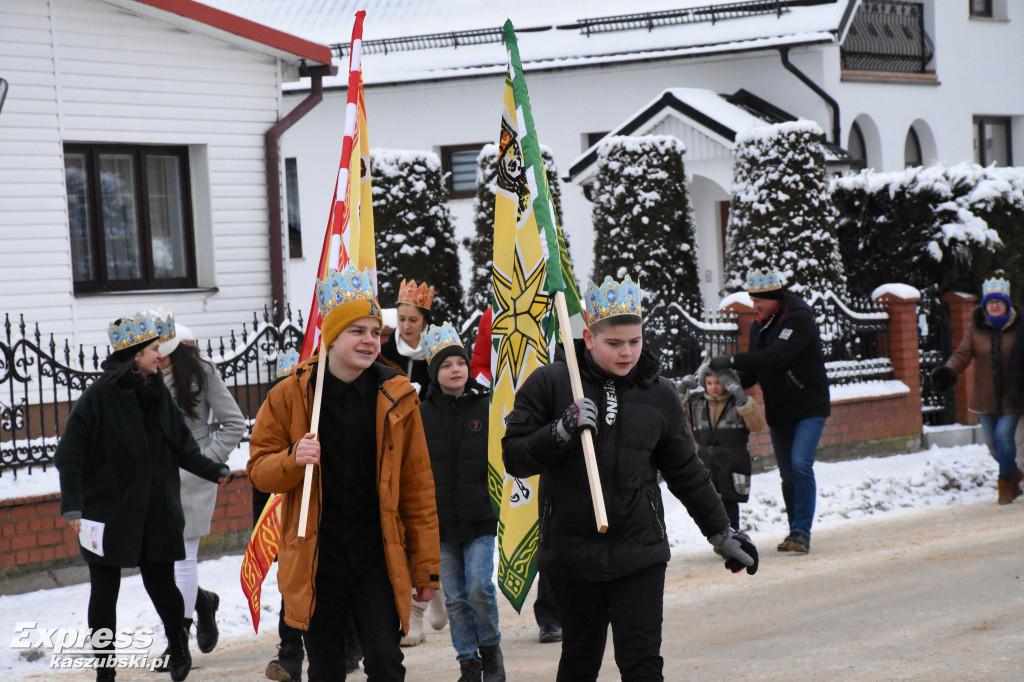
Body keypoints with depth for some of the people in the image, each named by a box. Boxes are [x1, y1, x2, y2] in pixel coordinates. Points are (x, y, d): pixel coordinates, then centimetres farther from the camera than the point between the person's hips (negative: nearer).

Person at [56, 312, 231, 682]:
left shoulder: (158, 394, 6)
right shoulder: (99, 395, -11)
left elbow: (182, 446, 10)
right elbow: (70, 454, -12)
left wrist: (213, 470, -1)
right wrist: (72, 505, -20)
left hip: (156, 510, 4)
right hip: (108, 510, -4)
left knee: (160, 582, 5)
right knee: (104, 591, 5)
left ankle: (178, 644, 32)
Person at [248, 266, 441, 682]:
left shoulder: (395, 397, 0)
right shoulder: (290, 396, -2)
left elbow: (417, 486, 3)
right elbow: (259, 470, 3)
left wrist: (426, 564, 2)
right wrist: (293, 459, -20)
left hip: (378, 558, 0)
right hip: (315, 560, 0)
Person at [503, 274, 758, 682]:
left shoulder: (660, 396, 8)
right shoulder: (549, 384, -2)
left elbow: (686, 473, 19)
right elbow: (514, 458, -3)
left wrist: (722, 533, 22)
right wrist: (562, 432, -19)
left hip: (639, 555, 1)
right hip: (572, 552, -1)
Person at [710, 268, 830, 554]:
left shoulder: (799, 318, -16)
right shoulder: (759, 325, 9)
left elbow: (776, 357, -29)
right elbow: (755, 370, 14)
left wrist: (732, 361, -29)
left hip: (809, 407, -7)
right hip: (778, 412, 7)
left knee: (800, 464, -20)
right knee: (787, 474, 9)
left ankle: (801, 532, -20)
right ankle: (797, 533, 18)